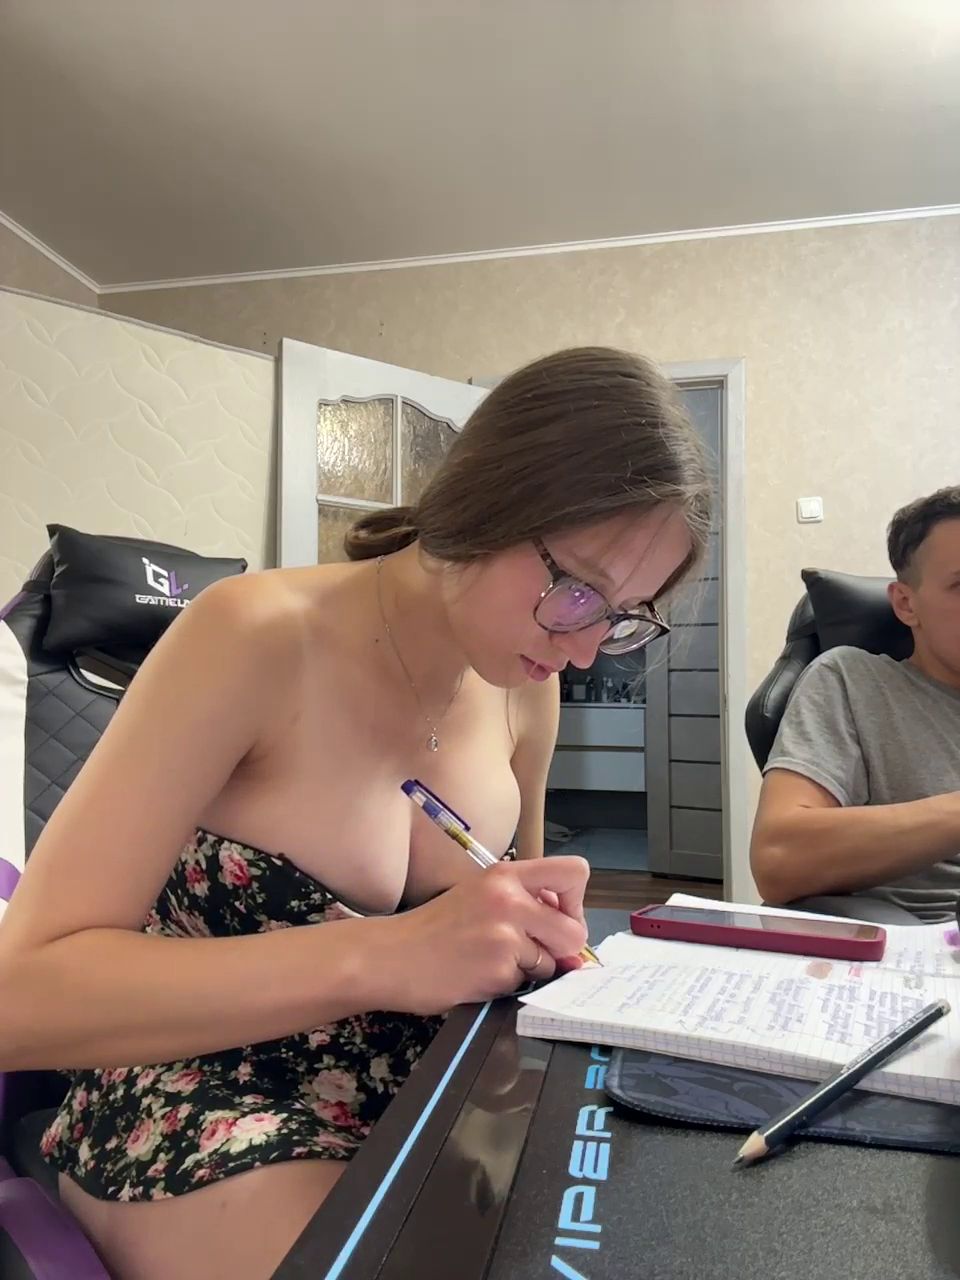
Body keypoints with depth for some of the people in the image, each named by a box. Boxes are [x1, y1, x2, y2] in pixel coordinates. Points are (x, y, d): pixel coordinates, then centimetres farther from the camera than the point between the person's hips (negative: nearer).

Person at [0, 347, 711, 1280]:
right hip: (198, 1130, -5)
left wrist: (536, 925, -10)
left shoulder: (522, 683, -4)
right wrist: (383, 956, -34)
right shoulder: (256, 639, -21)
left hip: (416, 1102, 5)